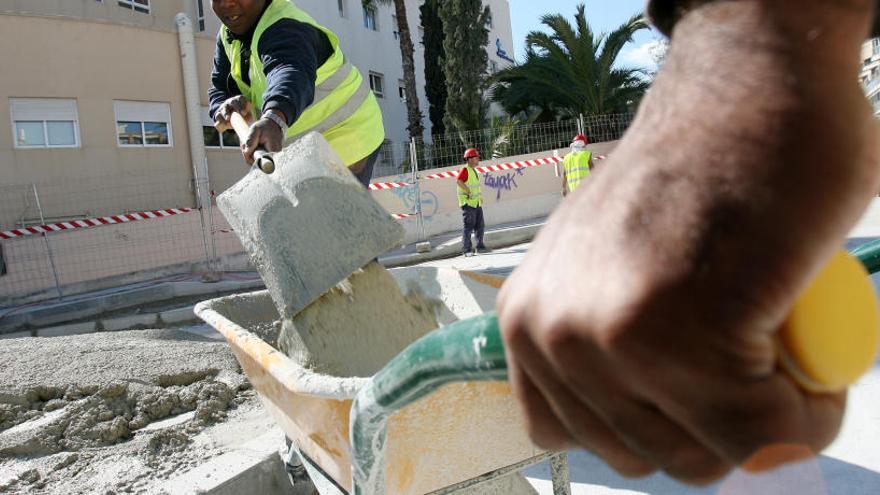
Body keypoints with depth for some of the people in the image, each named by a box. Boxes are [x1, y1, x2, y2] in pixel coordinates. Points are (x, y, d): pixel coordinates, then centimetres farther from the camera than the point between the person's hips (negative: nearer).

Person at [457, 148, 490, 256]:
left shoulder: (474, 171, 17)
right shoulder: (465, 170, -12)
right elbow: (459, 181, -29)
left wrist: (479, 195, 17)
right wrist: (469, 191, -28)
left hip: (477, 203, 9)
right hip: (468, 203, -9)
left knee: (480, 225, 13)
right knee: (468, 227, -6)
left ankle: (480, 246, 23)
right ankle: (467, 249, 0)